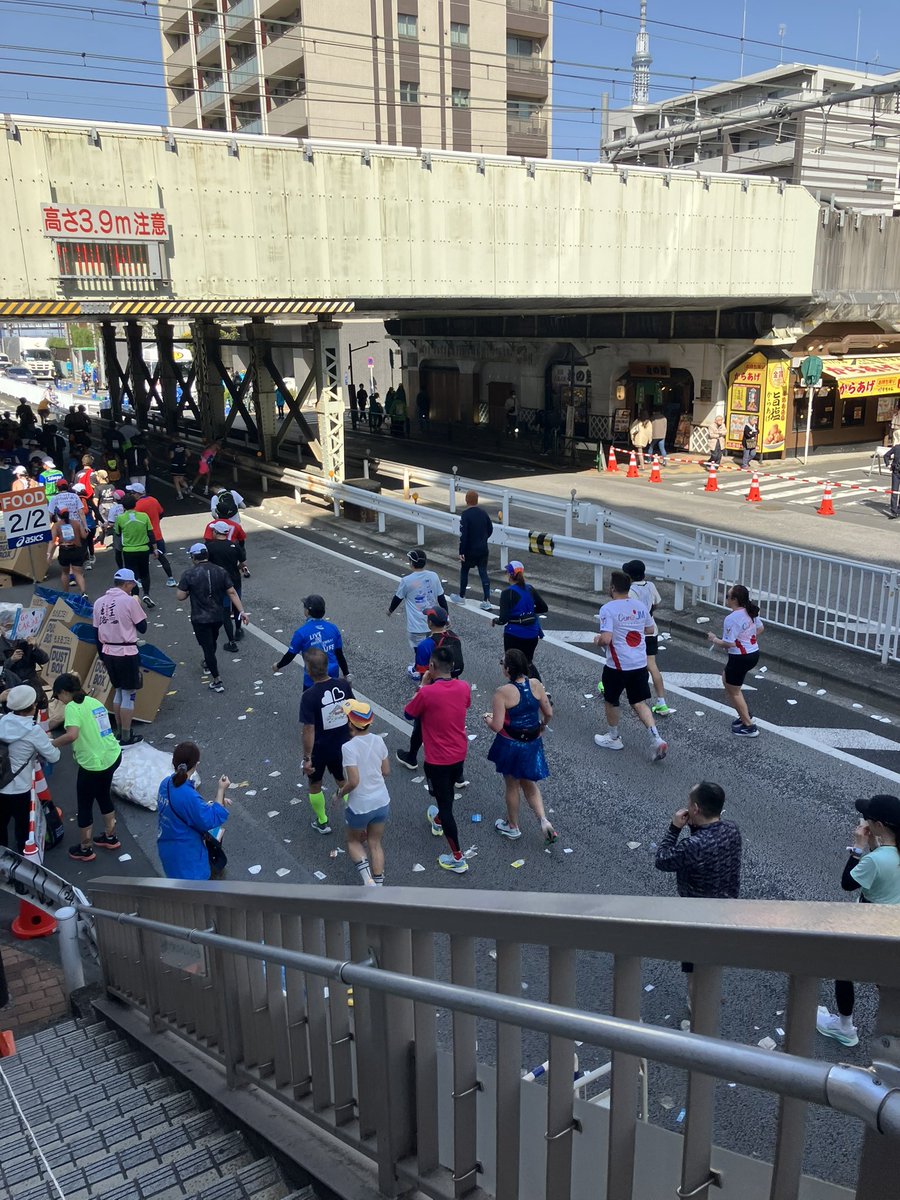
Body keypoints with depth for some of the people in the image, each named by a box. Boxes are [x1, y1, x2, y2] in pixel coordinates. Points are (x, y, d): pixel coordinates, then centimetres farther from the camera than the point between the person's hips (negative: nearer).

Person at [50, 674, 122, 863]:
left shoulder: (72, 707, -15)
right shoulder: (94, 702, 11)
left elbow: (72, 734, -30)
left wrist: (52, 744, -17)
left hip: (94, 764, -8)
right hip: (112, 756, 8)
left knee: (85, 806, 12)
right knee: (104, 796, 28)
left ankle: (85, 850, 27)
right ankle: (110, 838, 42)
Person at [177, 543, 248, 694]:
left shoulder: (189, 574, -14)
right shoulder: (219, 571, -3)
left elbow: (180, 596, -12)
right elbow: (232, 593, -4)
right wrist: (241, 611, -1)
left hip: (200, 619, -4)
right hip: (218, 616, 5)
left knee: (207, 646, 4)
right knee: (212, 642, 28)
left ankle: (217, 680, 3)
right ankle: (208, 663, 52)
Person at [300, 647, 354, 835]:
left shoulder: (310, 696, -27)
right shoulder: (343, 685, -13)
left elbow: (309, 730, -23)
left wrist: (307, 757, -13)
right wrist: (352, 738, 15)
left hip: (319, 749, -4)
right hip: (342, 746, 4)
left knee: (315, 785, 22)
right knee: (344, 781, 26)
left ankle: (322, 822, 37)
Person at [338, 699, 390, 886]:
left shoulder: (348, 747, -23)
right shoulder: (378, 741, -5)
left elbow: (353, 781, -25)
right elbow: (386, 771, 4)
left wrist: (341, 792, -7)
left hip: (360, 806, -4)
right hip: (382, 802, 4)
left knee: (353, 841, 21)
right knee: (375, 844, 21)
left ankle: (367, 877, 3)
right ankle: (378, 885, 23)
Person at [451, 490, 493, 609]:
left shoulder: (466, 514, -16)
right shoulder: (483, 513, 2)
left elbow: (463, 535, -19)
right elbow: (490, 529, 11)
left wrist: (461, 552, -15)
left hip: (470, 550, -5)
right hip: (483, 549, 5)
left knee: (464, 571, 15)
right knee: (483, 573, 6)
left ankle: (461, 596, 28)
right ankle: (487, 600, 2)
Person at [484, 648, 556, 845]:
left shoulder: (503, 692, -24)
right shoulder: (536, 685, -9)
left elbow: (497, 726, -23)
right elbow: (549, 713, 1)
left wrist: (487, 718, -1)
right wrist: (542, 725, 21)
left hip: (511, 745, -4)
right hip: (532, 743, 5)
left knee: (512, 786, 17)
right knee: (529, 784, 24)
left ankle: (512, 826, 36)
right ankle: (544, 821, 10)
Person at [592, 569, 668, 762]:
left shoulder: (608, 609, -17)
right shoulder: (640, 606, 3)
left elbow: (606, 639, -24)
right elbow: (650, 629, 16)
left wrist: (597, 641, -3)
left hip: (617, 666, -5)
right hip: (640, 664, 5)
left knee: (611, 701, 17)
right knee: (639, 703, 12)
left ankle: (613, 738, 32)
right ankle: (657, 739, -1)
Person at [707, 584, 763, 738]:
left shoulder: (731, 619, -26)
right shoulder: (750, 611, 1)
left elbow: (729, 643, -26)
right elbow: (760, 628, 15)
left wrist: (714, 640, -9)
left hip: (740, 658, -9)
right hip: (754, 654, 9)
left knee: (734, 692, 9)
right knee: (726, 679, 27)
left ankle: (749, 726, 16)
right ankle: (745, 713, 32)